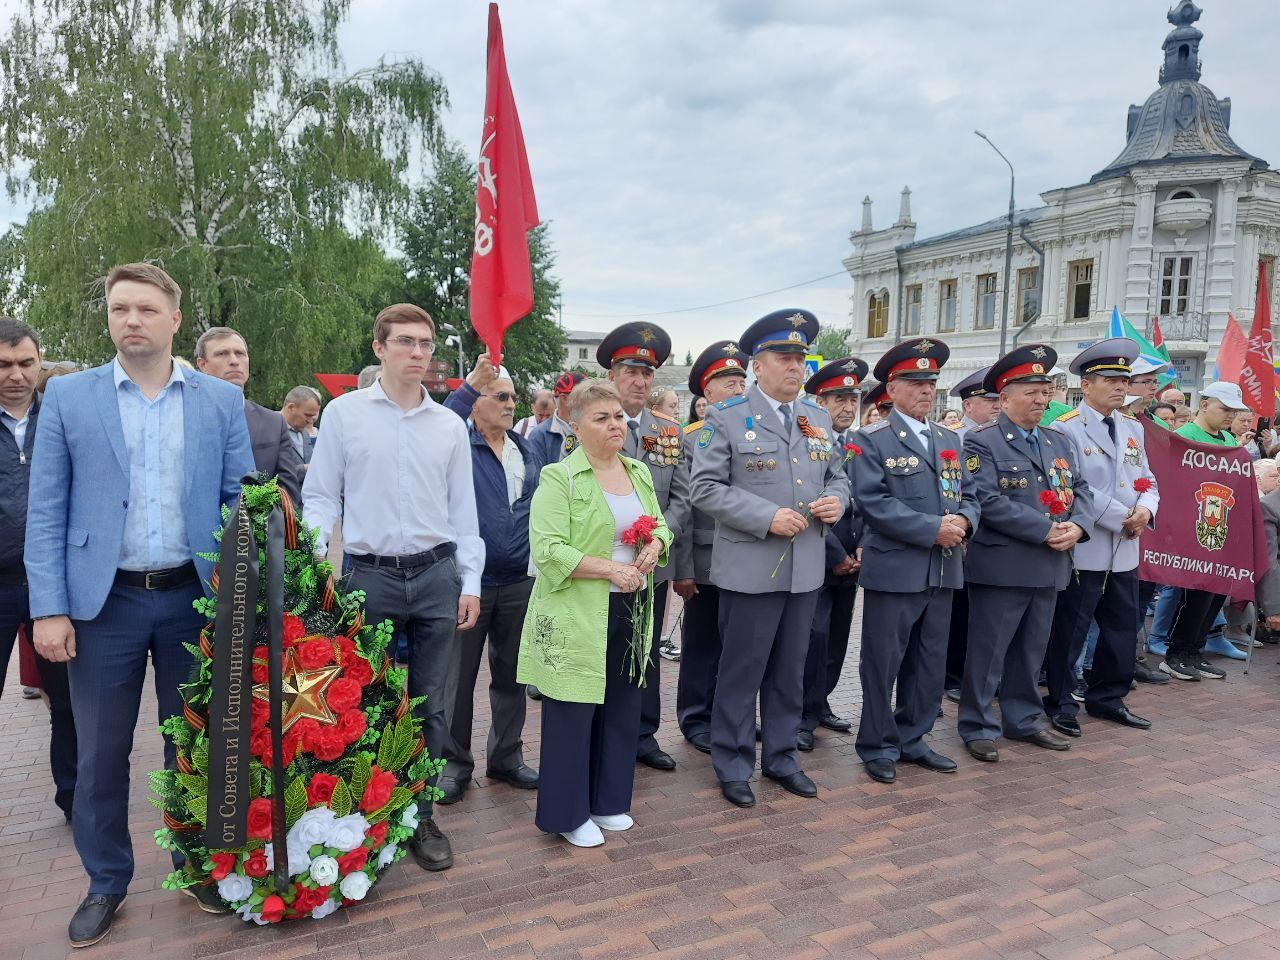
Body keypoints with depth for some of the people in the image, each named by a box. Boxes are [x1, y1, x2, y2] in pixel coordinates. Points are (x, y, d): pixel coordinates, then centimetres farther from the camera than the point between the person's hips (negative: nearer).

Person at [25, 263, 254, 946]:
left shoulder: (222, 400, 2)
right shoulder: (67, 396, 2)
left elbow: (239, 499, 4)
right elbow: (46, 511, 0)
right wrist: (49, 608, -7)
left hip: (193, 598, 1)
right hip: (103, 601, 0)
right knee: (101, 754, 10)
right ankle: (105, 883, 30)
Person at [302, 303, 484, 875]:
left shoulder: (450, 425, 8)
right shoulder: (344, 413, 2)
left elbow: (463, 509, 9)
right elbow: (320, 496, 2)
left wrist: (470, 583, 4)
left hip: (437, 575, 2)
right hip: (370, 575, -2)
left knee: (432, 707, 8)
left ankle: (419, 817, 24)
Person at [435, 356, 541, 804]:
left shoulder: (525, 450, 11)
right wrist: (470, 385, -36)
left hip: (519, 583, 5)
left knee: (511, 674, 15)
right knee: (459, 675, 8)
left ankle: (506, 757, 30)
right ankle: (455, 762, 24)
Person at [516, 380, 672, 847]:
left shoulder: (639, 472, 11)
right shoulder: (559, 478, -11)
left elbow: (660, 525, 17)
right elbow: (548, 550, -18)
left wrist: (654, 548, -6)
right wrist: (610, 569, -22)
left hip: (630, 612, 7)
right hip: (578, 616, -6)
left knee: (622, 708, 15)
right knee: (573, 713, 4)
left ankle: (608, 801, 33)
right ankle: (568, 814, 22)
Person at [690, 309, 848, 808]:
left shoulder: (818, 418, 11)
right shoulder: (725, 417, -7)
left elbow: (837, 476, 18)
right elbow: (706, 488, -12)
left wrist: (836, 500, -5)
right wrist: (767, 517, -19)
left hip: (805, 569, 5)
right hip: (750, 569, -5)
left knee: (790, 672, 16)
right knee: (741, 672, 6)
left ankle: (781, 758, 32)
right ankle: (732, 766, 22)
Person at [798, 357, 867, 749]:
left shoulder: (861, 445, 11)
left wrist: (861, 549, -2)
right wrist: (835, 555, -13)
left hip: (850, 558, 6)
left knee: (837, 637, 13)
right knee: (815, 636, -6)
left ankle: (820, 702, 27)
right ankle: (803, 716, 7)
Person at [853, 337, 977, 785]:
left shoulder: (950, 440, 15)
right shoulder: (871, 439, -5)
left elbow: (967, 495, 16)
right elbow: (872, 502, -15)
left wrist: (963, 519, -8)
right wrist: (933, 528, -19)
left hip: (943, 571, 6)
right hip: (893, 571, -6)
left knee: (930, 664, 14)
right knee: (883, 664, 4)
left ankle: (913, 740, 29)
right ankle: (878, 747, 18)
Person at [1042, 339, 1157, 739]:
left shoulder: (1133, 429, 13)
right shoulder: (1066, 429, -10)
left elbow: (1146, 479, 14)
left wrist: (1145, 509, -8)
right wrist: (1121, 519, -16)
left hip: (1125, 550, 7)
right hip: (1083, 549, -7)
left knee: (1124, 628, 14)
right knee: (1069, 631, 2)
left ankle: (1106, 699, 30)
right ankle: (1060, 704, 15)